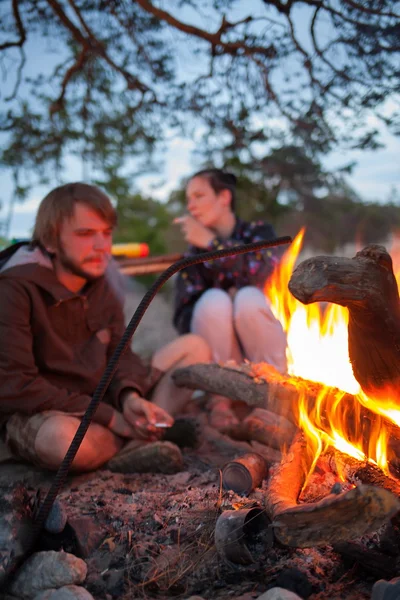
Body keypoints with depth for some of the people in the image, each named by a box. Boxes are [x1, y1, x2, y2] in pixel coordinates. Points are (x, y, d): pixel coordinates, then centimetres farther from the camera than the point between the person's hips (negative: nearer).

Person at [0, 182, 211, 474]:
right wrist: (109, 417, -22)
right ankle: (148, 437, -9)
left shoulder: (101, 279, 2)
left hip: (102, 400, 7)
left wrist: (130, 396, -19)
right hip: (36, 414, -6)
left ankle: (136, 444, -20)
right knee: (63, 438, -43)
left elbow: (119, 353, 5)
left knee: (194, 347, 0)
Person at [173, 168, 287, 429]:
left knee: (248, 297, -30)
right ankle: (220, 398, -18)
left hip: (264, 350, -1)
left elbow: (262, 269, -23)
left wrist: (210, 241, -20)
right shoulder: (194, 252, 5)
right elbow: (183, 318, -6)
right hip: (220, 353, 1)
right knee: (214, 300, -28)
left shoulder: (258, 232, 1)